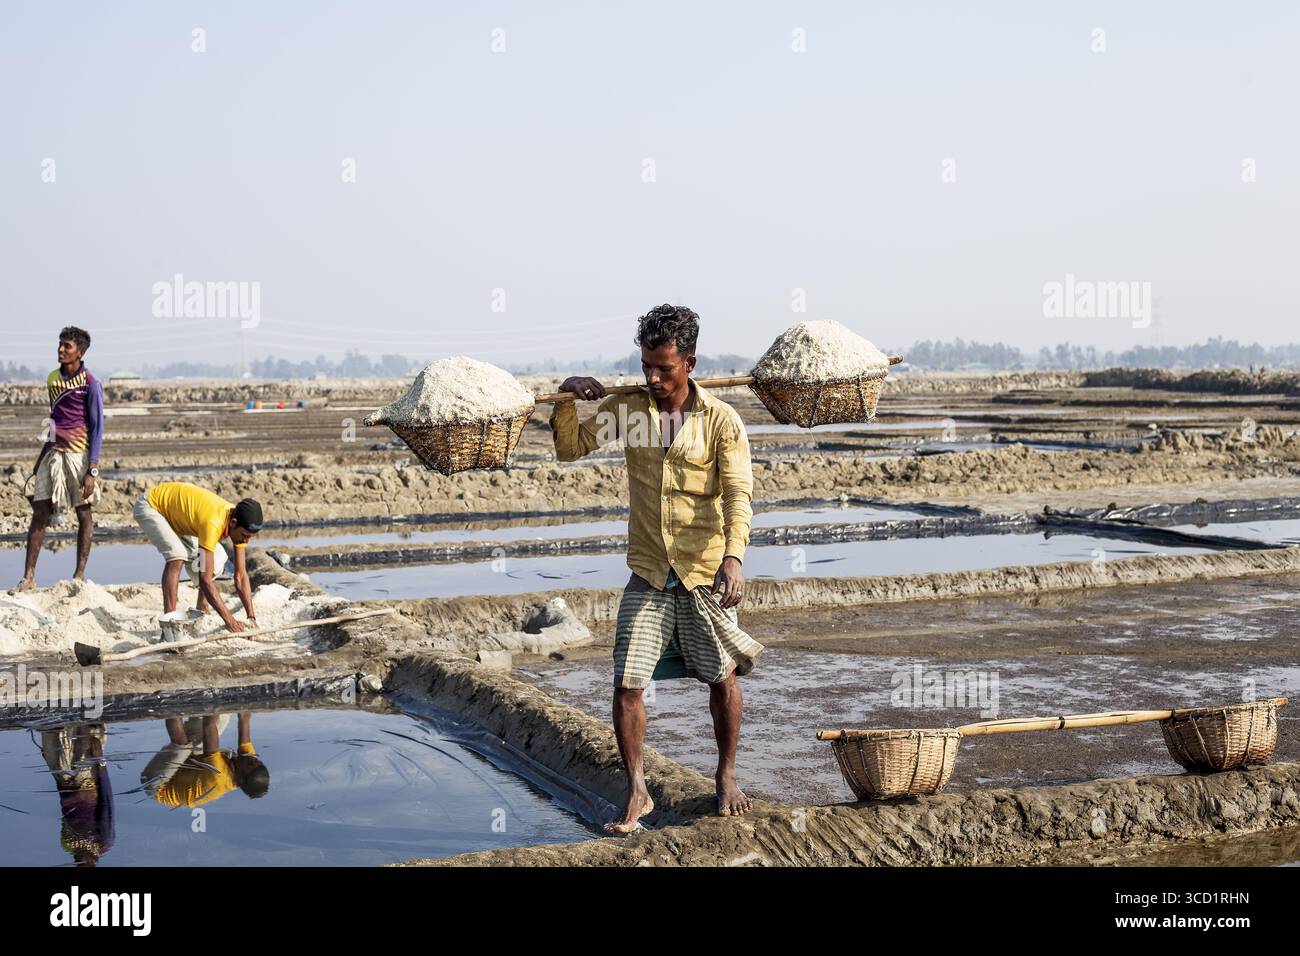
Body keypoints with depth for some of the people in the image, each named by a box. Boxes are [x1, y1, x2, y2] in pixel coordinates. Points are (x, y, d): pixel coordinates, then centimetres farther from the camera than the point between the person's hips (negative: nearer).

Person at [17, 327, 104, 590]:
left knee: (83, 513, 4)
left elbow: (97, 427, -9)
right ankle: (28, 578, -1)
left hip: (78, 454, -5)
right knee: (40, 513, 0)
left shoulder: (90, 384, -7)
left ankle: (80, 575, 11)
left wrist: (92, 471, -15)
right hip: (52, 452, 6)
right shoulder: (53, 378, 11)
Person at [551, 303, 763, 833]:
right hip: (648, 575, 2)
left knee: (722, 680, 11)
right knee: (627, 684, -5)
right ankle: (637, 793, 9)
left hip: (705, 574, -2)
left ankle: (726, 777, 32)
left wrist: (734, 558, -30)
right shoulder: (627, 406, 1)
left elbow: (739, 494, -15)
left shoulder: (721, 420, -7)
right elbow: (570, 449, 9)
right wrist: (567, 400, -10)